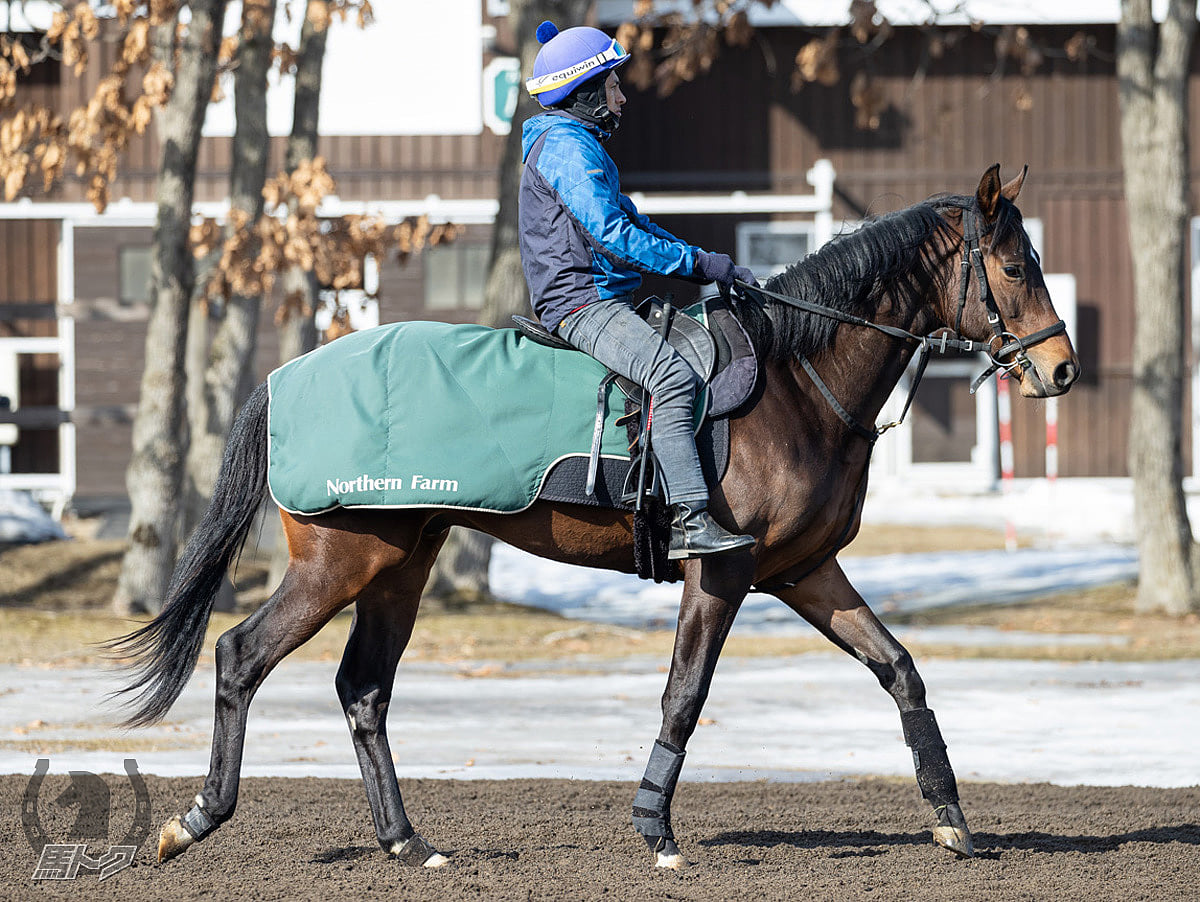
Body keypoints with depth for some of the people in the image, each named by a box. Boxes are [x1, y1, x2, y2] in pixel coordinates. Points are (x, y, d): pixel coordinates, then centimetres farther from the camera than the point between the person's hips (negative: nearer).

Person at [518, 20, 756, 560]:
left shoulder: (580, 145, 24)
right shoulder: (565, 146, -11)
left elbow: (632, 222, 26)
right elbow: (611, 235, -20)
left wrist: (711, 265, 15)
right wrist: (698, 264, -18)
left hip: (604, 304, 11)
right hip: (581, 302, -11)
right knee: (672, 374, -28)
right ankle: (689, 523, -38)